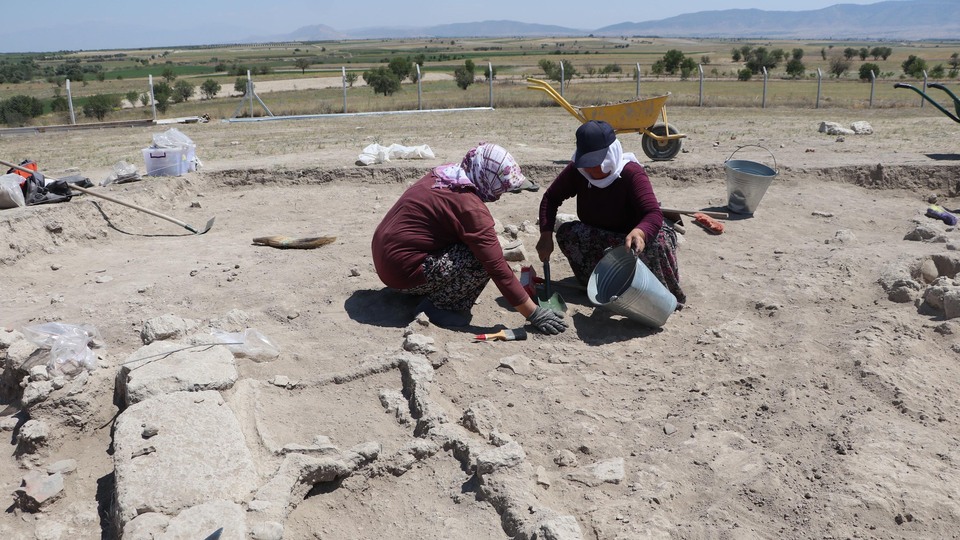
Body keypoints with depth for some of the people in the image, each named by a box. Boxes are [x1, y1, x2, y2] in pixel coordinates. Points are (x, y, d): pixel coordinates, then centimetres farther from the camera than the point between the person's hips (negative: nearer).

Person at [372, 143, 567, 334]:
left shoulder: (446, 173, 3)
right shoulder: (470, 208, -21)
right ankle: (438, 306, -5)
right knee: (483, 260, -17)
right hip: (402, 271, -9)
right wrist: (534, 314, -16)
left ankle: (430, 291, 11)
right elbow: (498, 269, -21)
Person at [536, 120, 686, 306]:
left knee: (659, 240, -36)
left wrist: (639, 233, -64)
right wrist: (546, 235, -23)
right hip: (597, 239, 4)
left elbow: (654, 214, -39)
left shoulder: (632, 173, -27)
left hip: (629, 237, -3)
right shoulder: (576, 170, -15)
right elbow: (550, 198, -7)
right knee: (565, 232, -24)